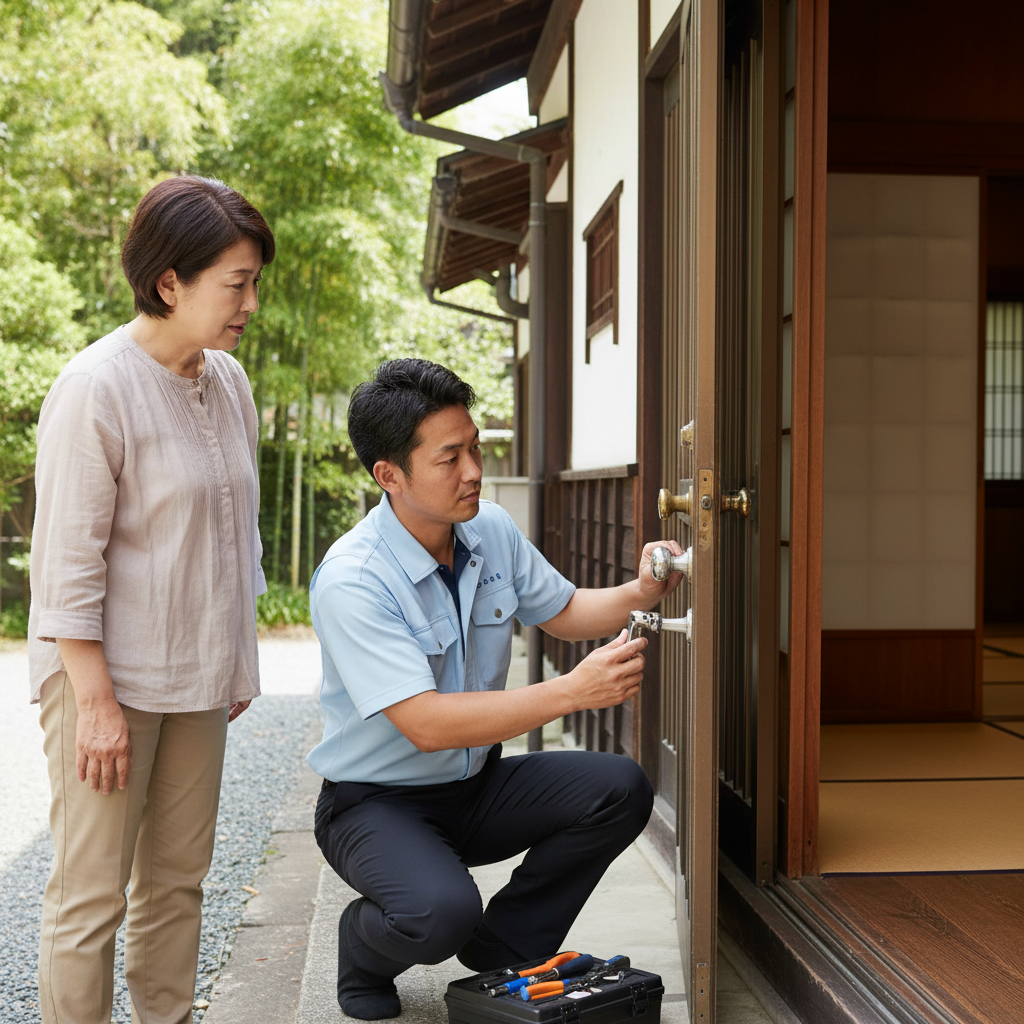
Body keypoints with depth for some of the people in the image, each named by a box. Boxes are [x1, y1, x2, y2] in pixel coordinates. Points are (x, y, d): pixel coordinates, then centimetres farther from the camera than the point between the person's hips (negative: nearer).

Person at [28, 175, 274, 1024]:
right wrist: (95, 700, -16)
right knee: (91, 893, 0)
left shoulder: (228, 382, 6)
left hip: (195, 680, 7)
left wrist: (238, 660, 16)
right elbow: (69, 562, -15)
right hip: (108, 677, -7)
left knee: (179, 881, 14)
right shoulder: (95, 388, -15)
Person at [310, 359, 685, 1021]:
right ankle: (365, 948, 5)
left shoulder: (490, 530, -2)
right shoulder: (351, 581, -25)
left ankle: (502, 948, 5)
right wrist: (573, 691, -37)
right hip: (377, 803, -6)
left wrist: (639, 594, -8)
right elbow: (426, 723, -32)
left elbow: (562, 611, 14)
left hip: (476, 785, 7)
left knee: (620, 790, -15)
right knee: (442, 911, -34)